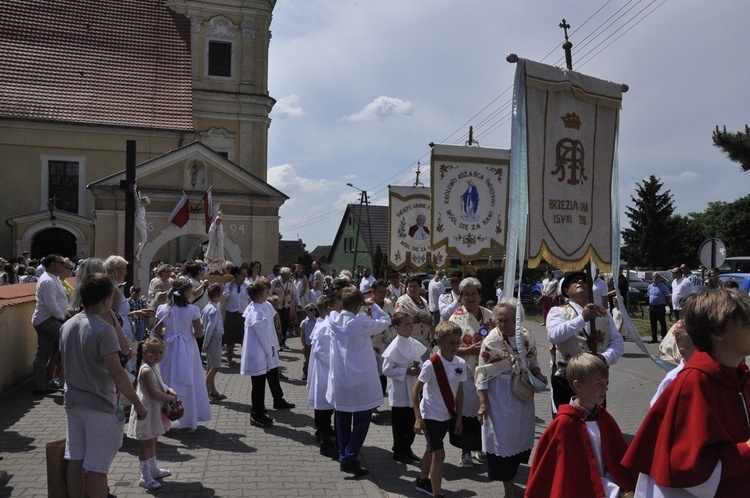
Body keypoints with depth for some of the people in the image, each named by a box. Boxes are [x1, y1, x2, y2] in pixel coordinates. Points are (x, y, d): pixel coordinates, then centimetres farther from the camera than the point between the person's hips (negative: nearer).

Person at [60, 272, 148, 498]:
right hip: (99, 406, -7)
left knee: (75, 460, 15)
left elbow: (65, 362, 14)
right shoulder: (103, 329, -20)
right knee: (96, 468, 2)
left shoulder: (67, 326, 4)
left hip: (73, 402, 7)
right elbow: (116, 373, -23)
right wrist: (138, 404, -17)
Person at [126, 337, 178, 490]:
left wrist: (169, 390, 1)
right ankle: (145, 478, 9)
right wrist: (170, 398, -14)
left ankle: (153, 469, 36)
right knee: (146, 443, -1)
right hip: (147, 410, -10)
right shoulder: (147, 370, -24)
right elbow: (154, 393, -27)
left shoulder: (155, 366, 6)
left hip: (154, 409, 10)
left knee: (152, 440, 21)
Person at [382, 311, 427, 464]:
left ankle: (407, 448, 34)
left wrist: (418, 367, -6)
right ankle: (398, 452, 24)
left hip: (413, 391, 7)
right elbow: (386, 369, -18)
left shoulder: (414, 344, 2)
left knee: (412, 423, 17)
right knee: (400, 424, 8)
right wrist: (406, 371, -21)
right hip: (400, 393, -7)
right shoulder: (395, 347, -18)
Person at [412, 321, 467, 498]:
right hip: (431, 415, -6)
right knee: (439, 453, -6)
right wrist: (418, 418, -21)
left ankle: (422, 481, 44)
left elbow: (459, 391, 4)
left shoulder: (460, 363, -7)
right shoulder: (431, 364, -23)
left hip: (448, 415, 6)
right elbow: (415, 391, -18)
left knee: (432, 449, 23)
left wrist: (458, 417, 6)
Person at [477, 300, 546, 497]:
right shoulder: (491, 341, -15)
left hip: (523, 397, 5)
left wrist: (538, 374, -9)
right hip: (499, 399, -5)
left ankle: (510, 479, 42)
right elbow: (482, 374, -12)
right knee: (502, 441, 3)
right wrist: (483, 403, -15)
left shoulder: (527, 337, -3)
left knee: (521, 440, 18)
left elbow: (532, 361, 12)